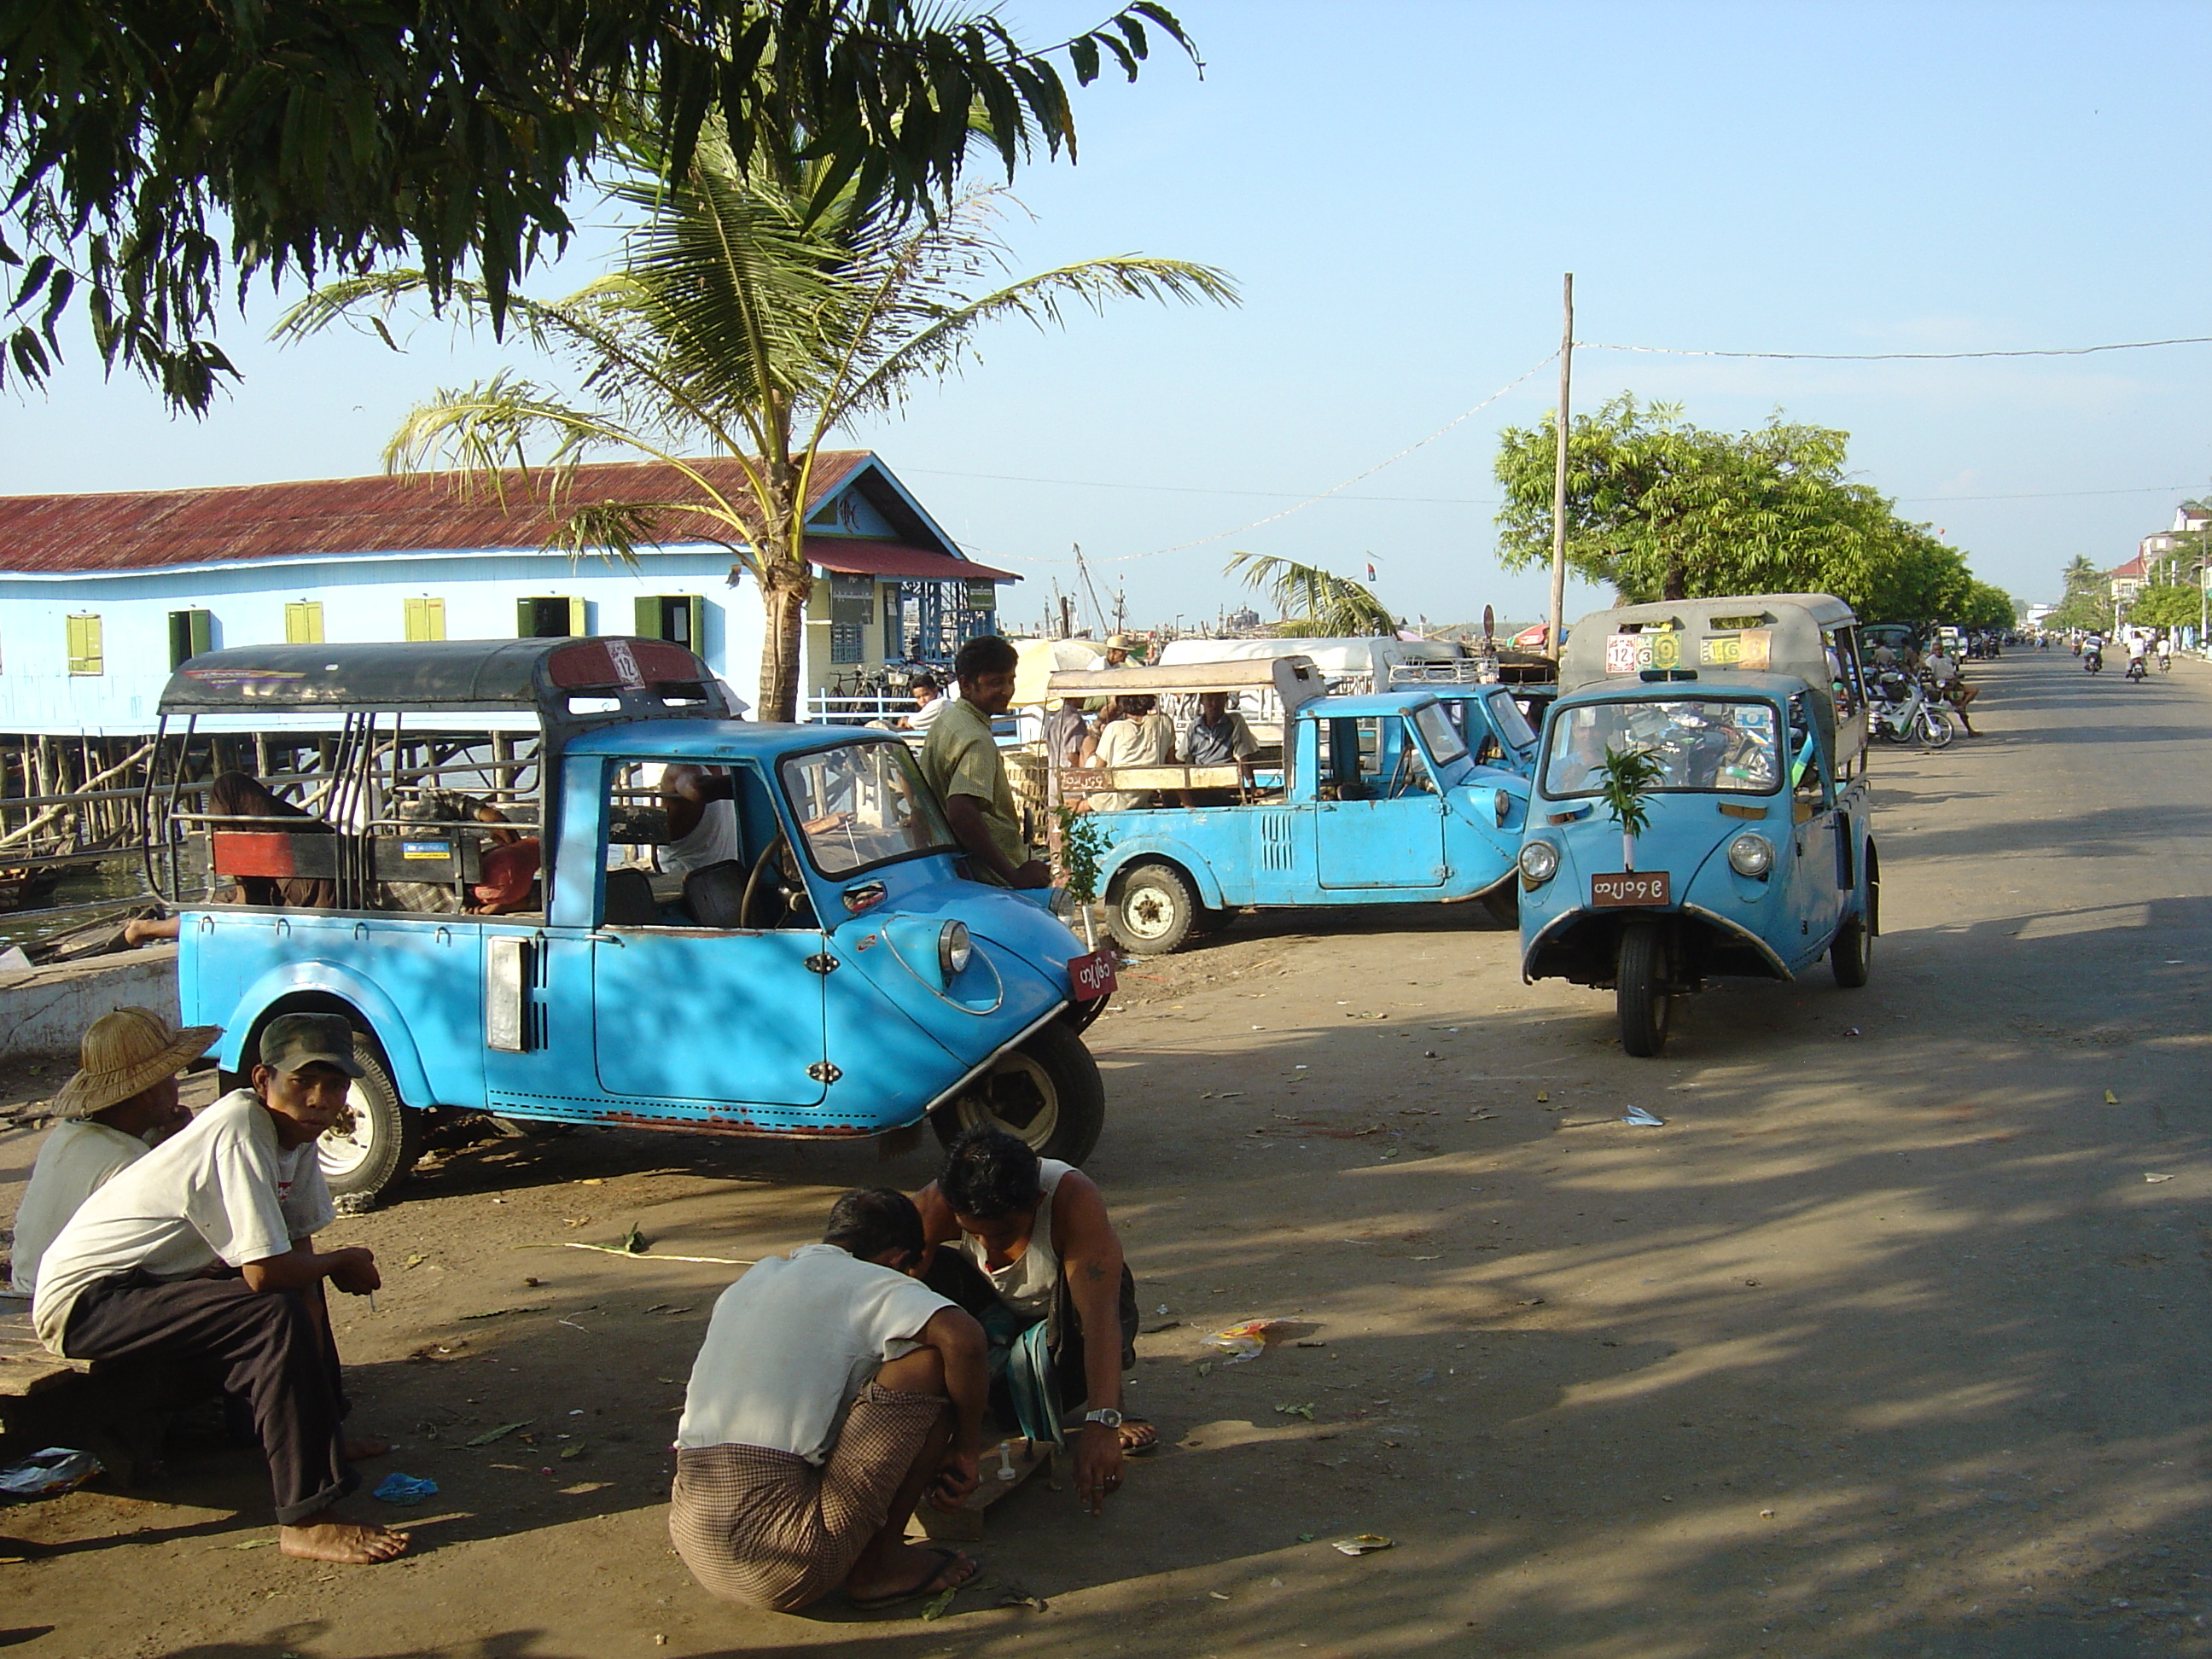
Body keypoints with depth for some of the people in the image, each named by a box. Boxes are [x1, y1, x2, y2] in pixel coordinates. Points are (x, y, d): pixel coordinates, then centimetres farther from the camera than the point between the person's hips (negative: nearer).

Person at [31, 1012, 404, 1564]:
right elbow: (266, 1272, -29)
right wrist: (342, 1262, -11)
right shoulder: (240, 1131, -26)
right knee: (276, 1316, -26)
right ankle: (307, 1519, -25)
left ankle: (315, 1432, 32)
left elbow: (298, 1246, 4)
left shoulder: (296, 1128, 2)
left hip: (145, 1280, 10)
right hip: (83, 1300, -10)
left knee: (302, 1279, 19)